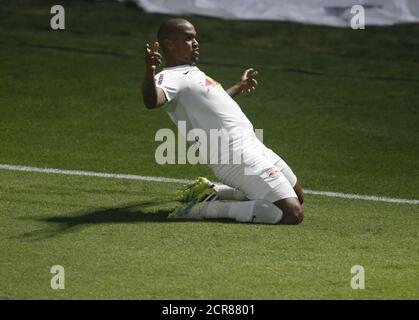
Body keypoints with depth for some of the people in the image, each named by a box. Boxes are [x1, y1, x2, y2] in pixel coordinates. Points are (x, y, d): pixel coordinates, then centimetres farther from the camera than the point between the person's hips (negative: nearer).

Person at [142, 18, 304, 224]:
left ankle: (213, 192, 17)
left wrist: (239, 87, 53)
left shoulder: (191, 74, 18)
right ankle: (209, 208, -14)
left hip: (253, 146, 10)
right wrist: (150, 70, -55)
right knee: (292, 214, -20)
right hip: (238, 159, -10)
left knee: (297, 197, 25)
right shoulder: (170, 77, -13)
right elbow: (152, 101, -36)